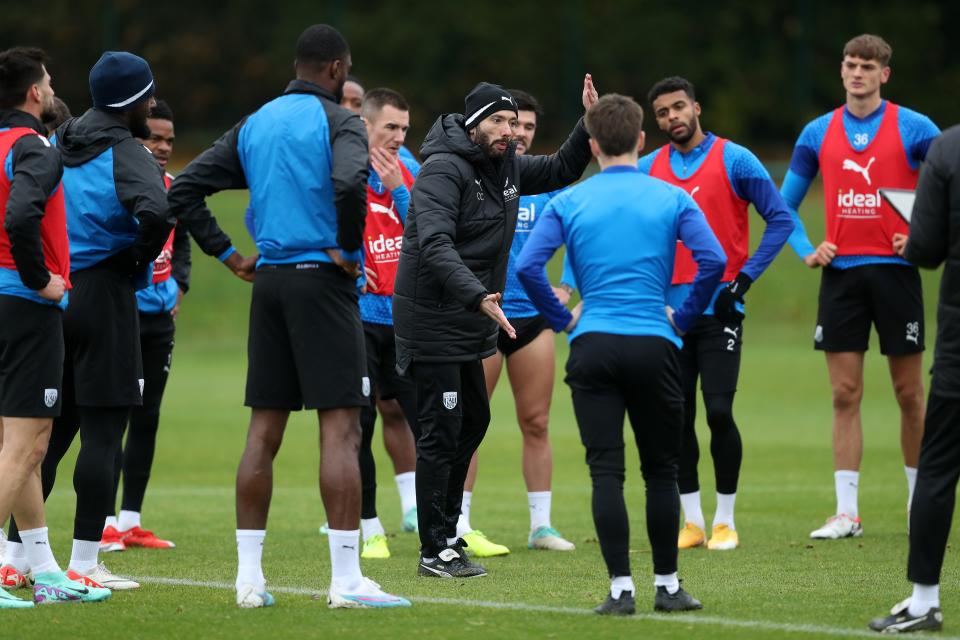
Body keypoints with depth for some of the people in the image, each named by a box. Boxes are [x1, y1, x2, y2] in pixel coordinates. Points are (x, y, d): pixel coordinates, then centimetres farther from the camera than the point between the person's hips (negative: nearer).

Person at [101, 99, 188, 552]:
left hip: (159, 316, 8)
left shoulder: (172, 187, 10)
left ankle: (130, 520, 17)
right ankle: (106, 523, -5)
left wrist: (179, 285, 10)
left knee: (147, 419, 10)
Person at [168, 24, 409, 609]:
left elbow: (184, 190, 11)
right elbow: (348, 182, -28)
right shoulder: (339, 121, -6)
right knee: (341, 427, -6)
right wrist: (348, 248, -13)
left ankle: (249, 576, 9)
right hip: (322, 278, -6)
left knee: (264, 430, 9)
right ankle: (346, 580, -9)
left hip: (269, 280, 6)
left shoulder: (254, 125, 13)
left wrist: (227, 254, 10)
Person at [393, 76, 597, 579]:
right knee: (441, 430, -8)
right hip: (432, 321, -10)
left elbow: (561, 170, 25)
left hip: (468, 322, 10)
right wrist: (478, 296, -40)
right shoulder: (444, 170, -18)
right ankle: (436, 551, -4)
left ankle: (445, 527, 28)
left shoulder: (505, 167, 9)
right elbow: (435, 244, -30)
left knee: (474, 420, 17)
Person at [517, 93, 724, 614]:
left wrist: (562, 318, 5)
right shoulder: (671, 199, 3)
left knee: (605, 470, 0)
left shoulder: (569, 202, 5)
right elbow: (714, 260, -8)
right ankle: (667, 585, 13)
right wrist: (682, 317, 4)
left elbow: (527, 266, -6)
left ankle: (621, 588, -5)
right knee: (661, 469, 10)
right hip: (655, 346, 0)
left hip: (592, 347, 0)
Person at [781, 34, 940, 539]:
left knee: (909, 393, 3)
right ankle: (846, 512, 2)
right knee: (844, 395, 0)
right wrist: (806, 250, 1)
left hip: (894, 269, -2)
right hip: (841, 271, 2)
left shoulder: (912, 128, -2)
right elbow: (785, 204, 16)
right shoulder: (819, 134, 8)